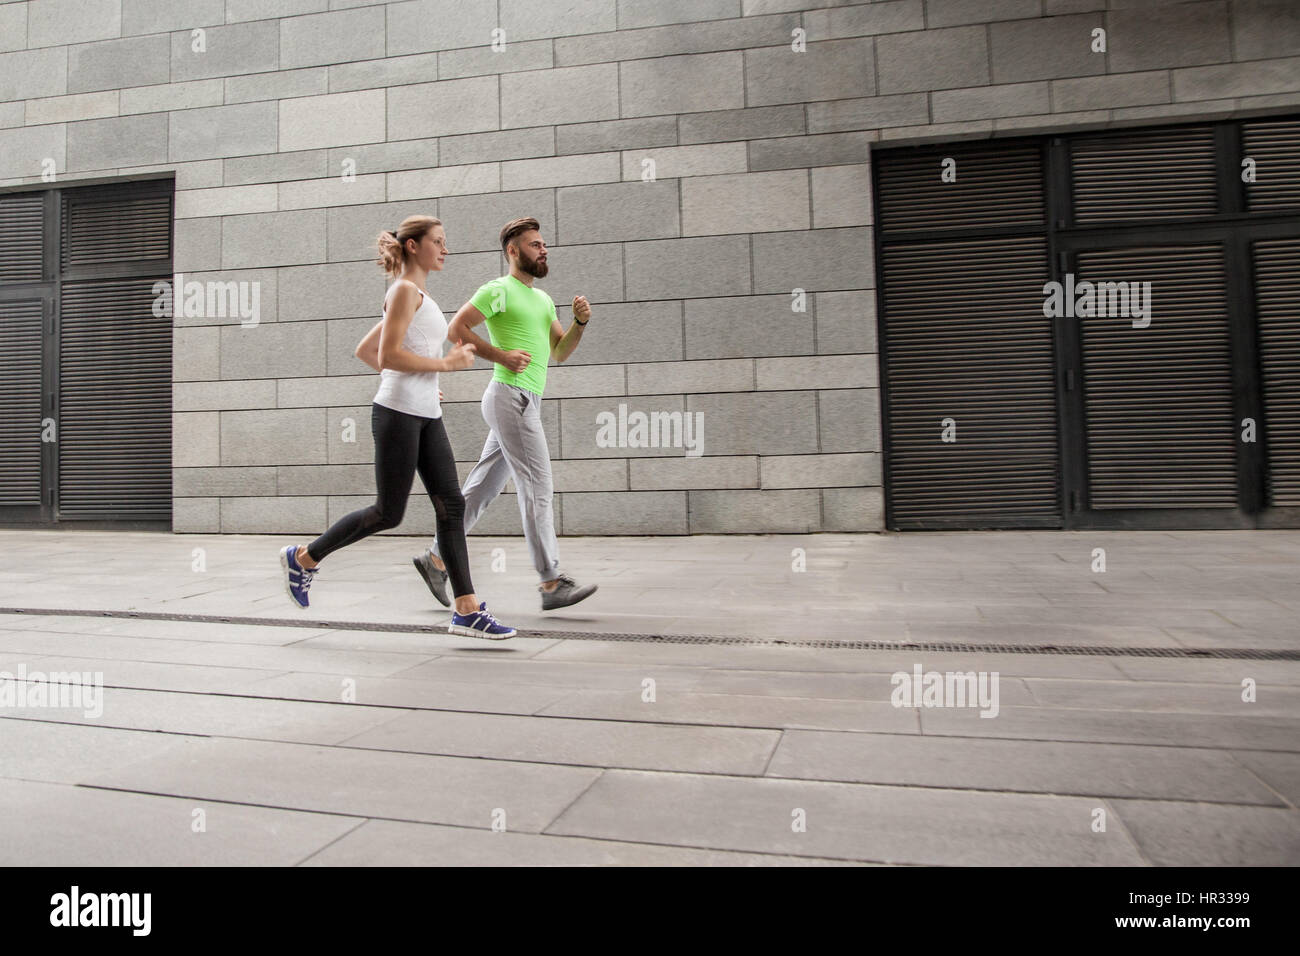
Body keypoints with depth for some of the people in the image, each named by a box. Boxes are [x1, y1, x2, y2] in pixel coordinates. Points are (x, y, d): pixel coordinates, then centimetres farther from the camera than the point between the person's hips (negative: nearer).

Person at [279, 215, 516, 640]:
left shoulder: (419, 295, 20)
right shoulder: (405, 290, -6)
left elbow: (363, 350, 23)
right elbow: (388, 355, -18)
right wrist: (445, 363, -14)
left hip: (427, 416, 9)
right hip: (398, 413, -9)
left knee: (451, 505, 0)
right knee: (388, 513, 0)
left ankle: (467, 610, 0)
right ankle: (304, 557, 21)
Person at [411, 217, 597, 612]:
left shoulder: (541, 298, 22)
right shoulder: (498, 290, -4)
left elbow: (560, 351, 20)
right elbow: (456, 328, -8)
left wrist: (581, 321, 3)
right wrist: (501, 355, -14)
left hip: (525, 401, 9)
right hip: (511, 397, -9)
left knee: (483, 487, 11)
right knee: (537, 487, -10)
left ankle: (436, 558, 20)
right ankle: (552, 583, -7)